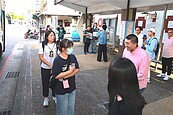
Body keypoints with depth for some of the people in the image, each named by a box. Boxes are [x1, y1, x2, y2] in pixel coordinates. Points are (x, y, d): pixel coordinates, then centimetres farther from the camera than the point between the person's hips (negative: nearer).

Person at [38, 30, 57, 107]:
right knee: (45, 83, 11)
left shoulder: (56, 45, -6)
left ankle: (55, 96, 34)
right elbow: (41, 57, -8)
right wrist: (50, 65, -16)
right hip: (45, 68, 0)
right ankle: (45, 98, 31)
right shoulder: (42, 45, -7)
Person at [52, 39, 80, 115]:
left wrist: (65, 76, -17)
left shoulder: (72, 57, -5)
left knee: (71, 108, 22)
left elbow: (77, 69, -3)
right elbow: (56, 76, -24)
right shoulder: (57, 60, -21)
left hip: (72, 88, 5)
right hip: (61, 90, -5)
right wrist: (70, 71, -19)